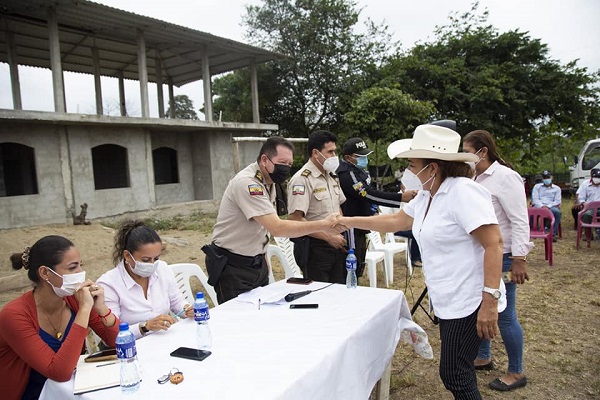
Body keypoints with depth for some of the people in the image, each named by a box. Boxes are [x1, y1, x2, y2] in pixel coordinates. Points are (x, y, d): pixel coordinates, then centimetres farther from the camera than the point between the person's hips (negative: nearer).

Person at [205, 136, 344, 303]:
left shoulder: (267, 181, 6)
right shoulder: (247, 183, -24)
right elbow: (277, 228, -31)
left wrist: (261, 257, 10)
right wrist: (322, 225, -30)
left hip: (256, 262, 8)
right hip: (233, 266, -8)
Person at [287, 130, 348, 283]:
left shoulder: (332, 176, 11)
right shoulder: (302, 179, -16)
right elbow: (296, 219, -22)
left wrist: (341, 237, 8)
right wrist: (329, 238, -18)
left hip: (336, 245, 8)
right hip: (315, 247, -8)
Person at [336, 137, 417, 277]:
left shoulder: (359, 170, 13)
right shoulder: (346, 174, -20)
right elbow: (368, 195, -29)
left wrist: (372, 208, 10)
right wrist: (401, 197, -34)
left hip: (360, 228, 10)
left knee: (359, 266, 17)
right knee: (353, 266, -5)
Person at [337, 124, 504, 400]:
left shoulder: (464, 192, -19)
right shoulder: (427, 196, 9)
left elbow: (493, 245, -23)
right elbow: (396, 221, 19)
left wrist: (490, 300, -26)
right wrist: (350, 221, 18)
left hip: (469, 302, -9)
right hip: (448, 301, 9)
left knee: (454, 375, -2)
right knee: (456, 371, 18)